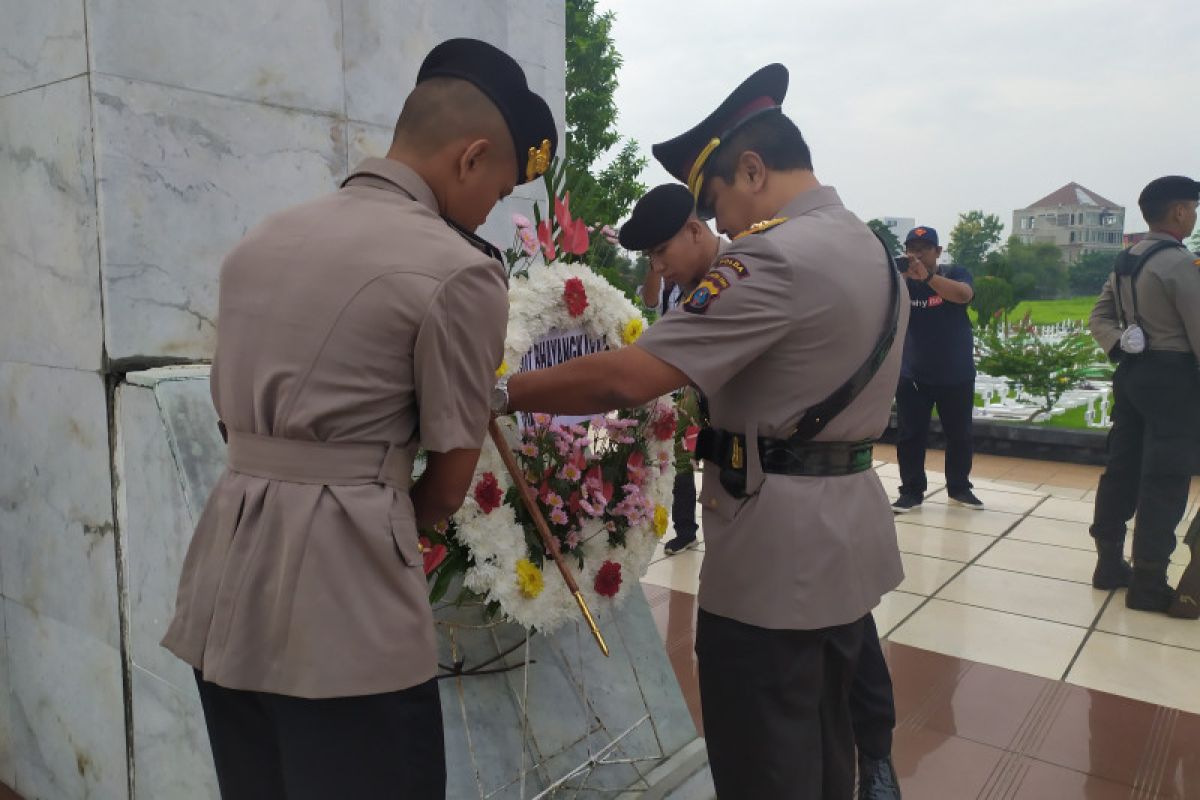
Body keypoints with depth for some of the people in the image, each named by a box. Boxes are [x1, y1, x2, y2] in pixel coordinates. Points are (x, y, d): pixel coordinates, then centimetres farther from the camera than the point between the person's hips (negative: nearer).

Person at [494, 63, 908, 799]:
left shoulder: (775, 257, -19)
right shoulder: (875, 251, 13)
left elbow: (629, 379, -25)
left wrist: (500, 394, -13)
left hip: (777, 549, -10)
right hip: (850, 532, 10)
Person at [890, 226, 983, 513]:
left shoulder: (955, 274, -4)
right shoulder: (902, 282, -1)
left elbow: (964, 295, -26)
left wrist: (927, 276, -41)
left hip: (957, 375, 0)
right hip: (912, 375, 0)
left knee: (959, 435, 11)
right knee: (909, 436, 0)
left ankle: (959, 488, 26)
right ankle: (911, 491, 9)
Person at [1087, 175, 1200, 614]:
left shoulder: (1126, 260, 10)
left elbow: (1099, 317, 12)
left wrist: (1121, 348, -1)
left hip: (1132, 372, 8)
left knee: (1122, 469, 13)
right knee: (1165, 482, -2)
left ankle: (1109, 564, 22)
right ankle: (1148, 585, 4)